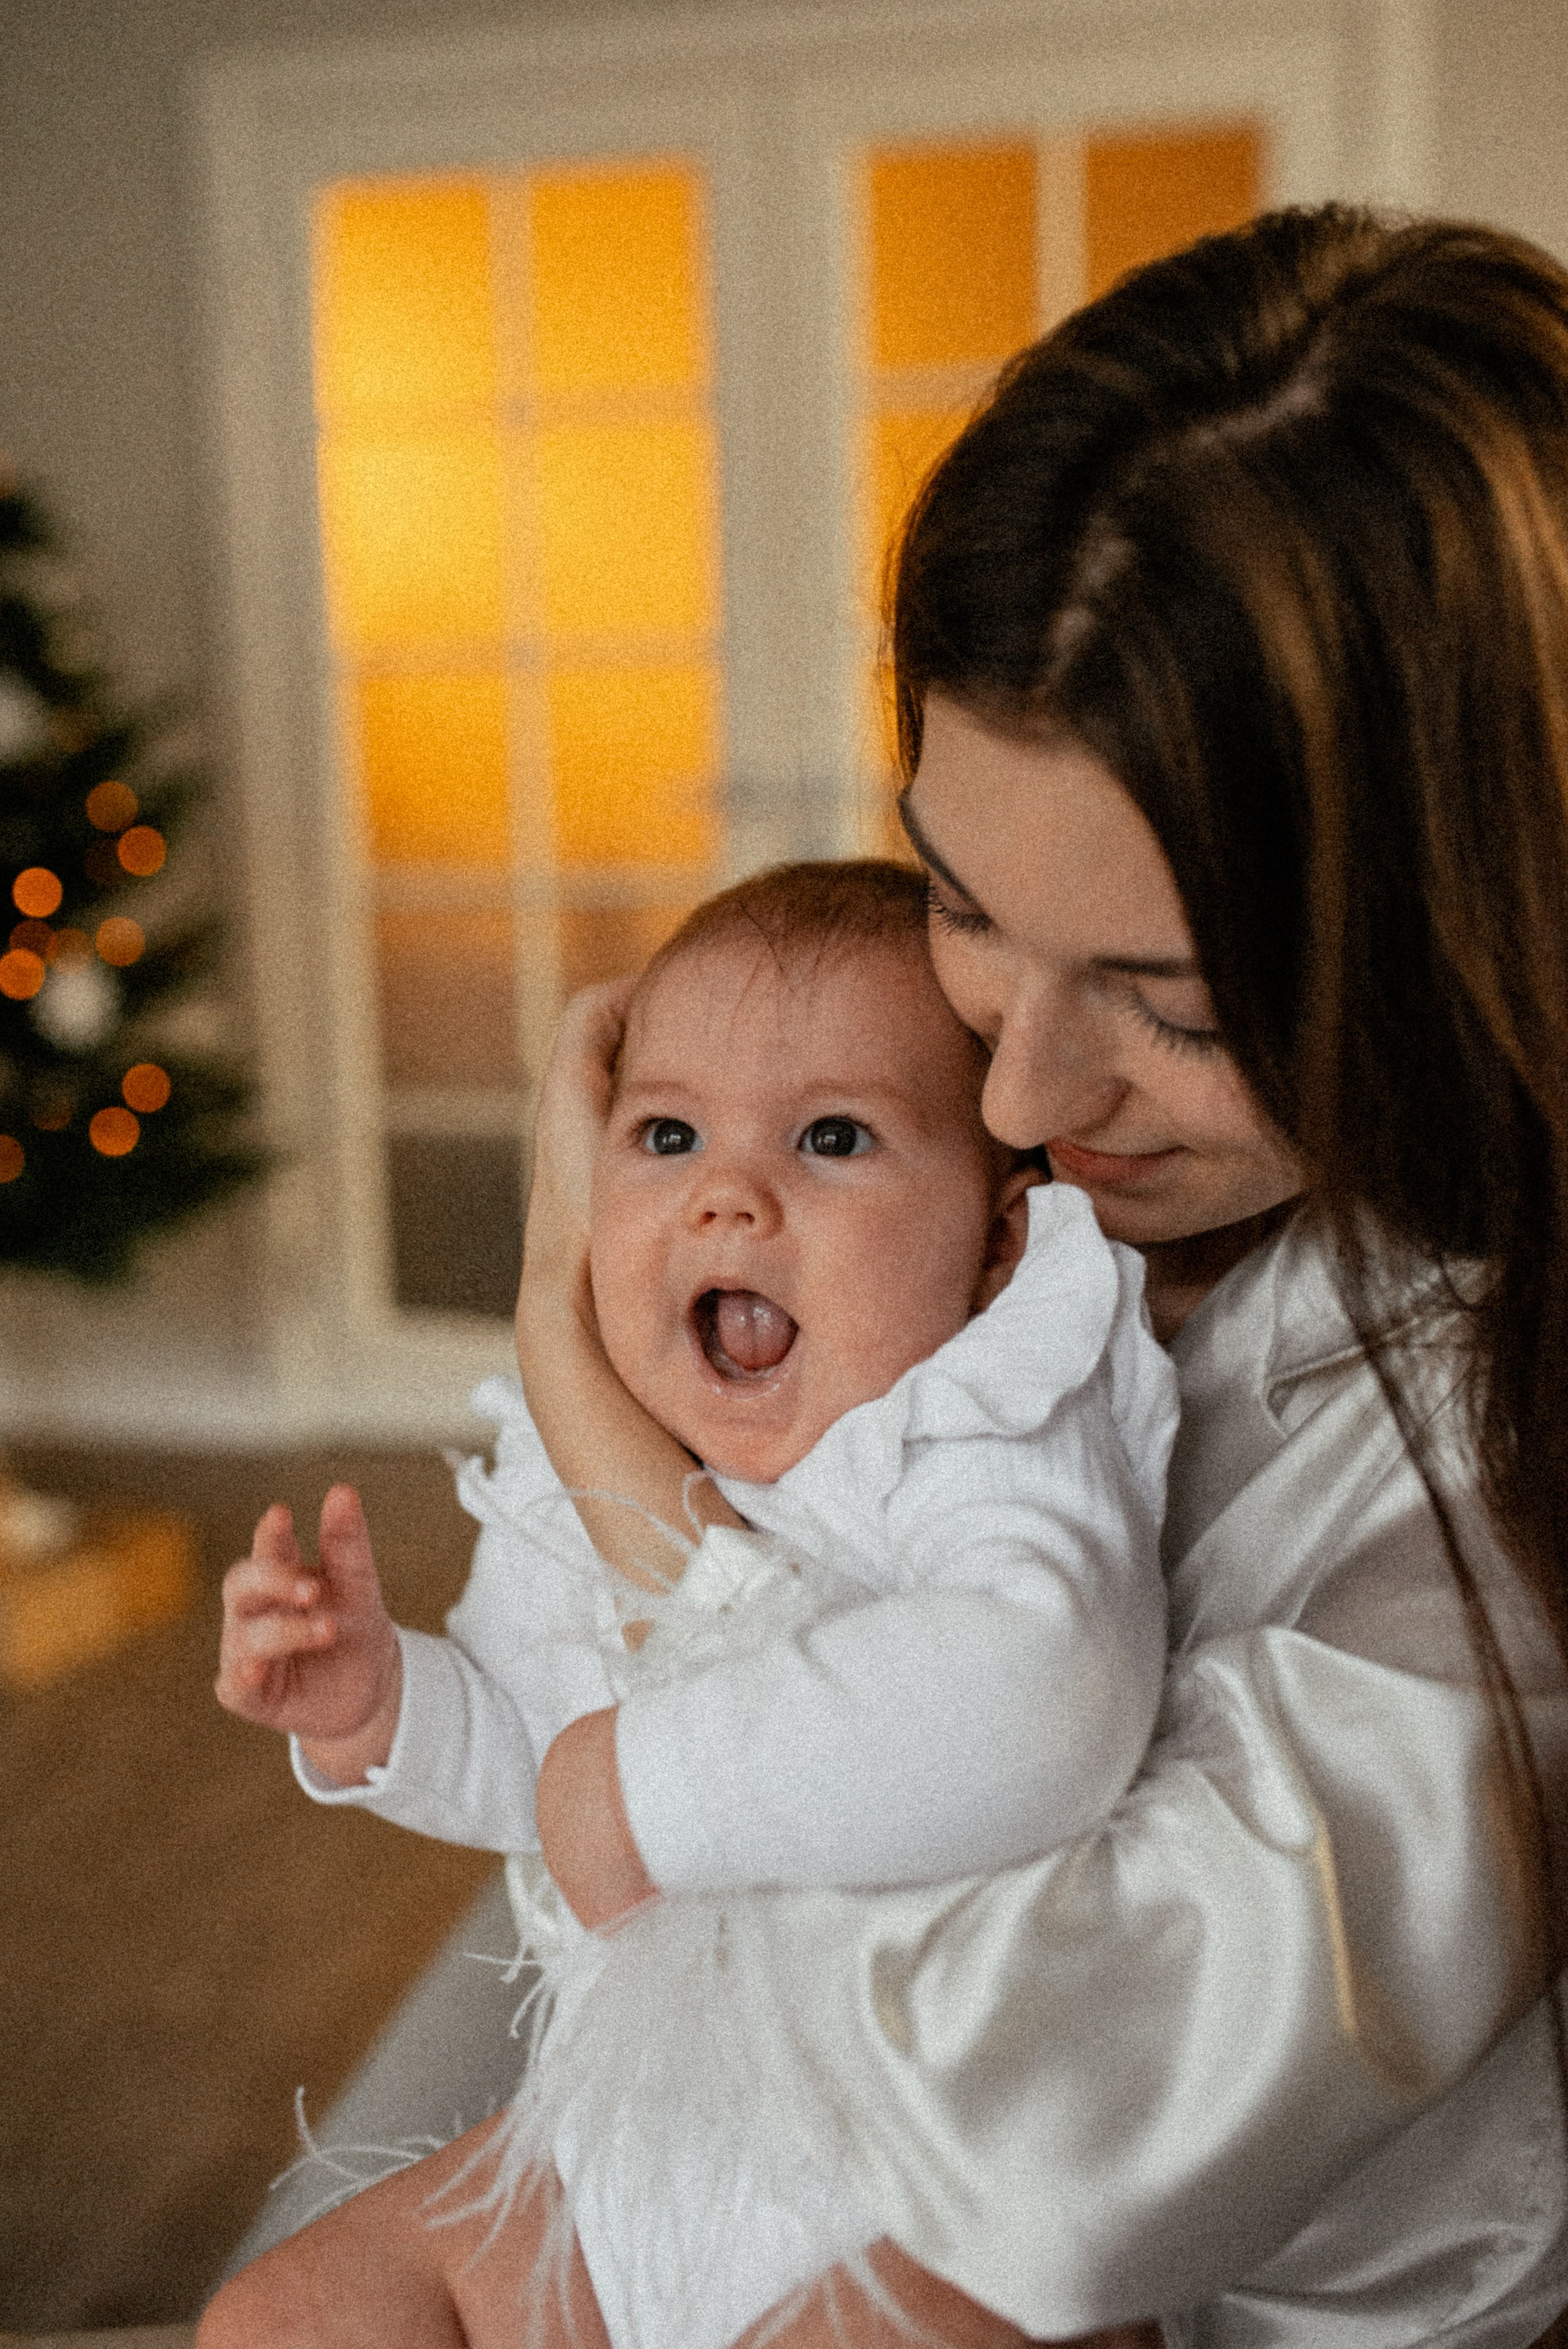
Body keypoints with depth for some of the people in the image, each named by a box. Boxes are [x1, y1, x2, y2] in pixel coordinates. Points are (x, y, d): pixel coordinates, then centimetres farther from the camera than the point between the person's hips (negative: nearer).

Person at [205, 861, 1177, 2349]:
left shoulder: (989, 1447, -25)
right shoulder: (573, 1475, -4)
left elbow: (1031, 1710, -47)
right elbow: (526, 1753, 11)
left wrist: (654, 1779, -39)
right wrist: (377, 1709, -10)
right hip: (655, 2121, 6)